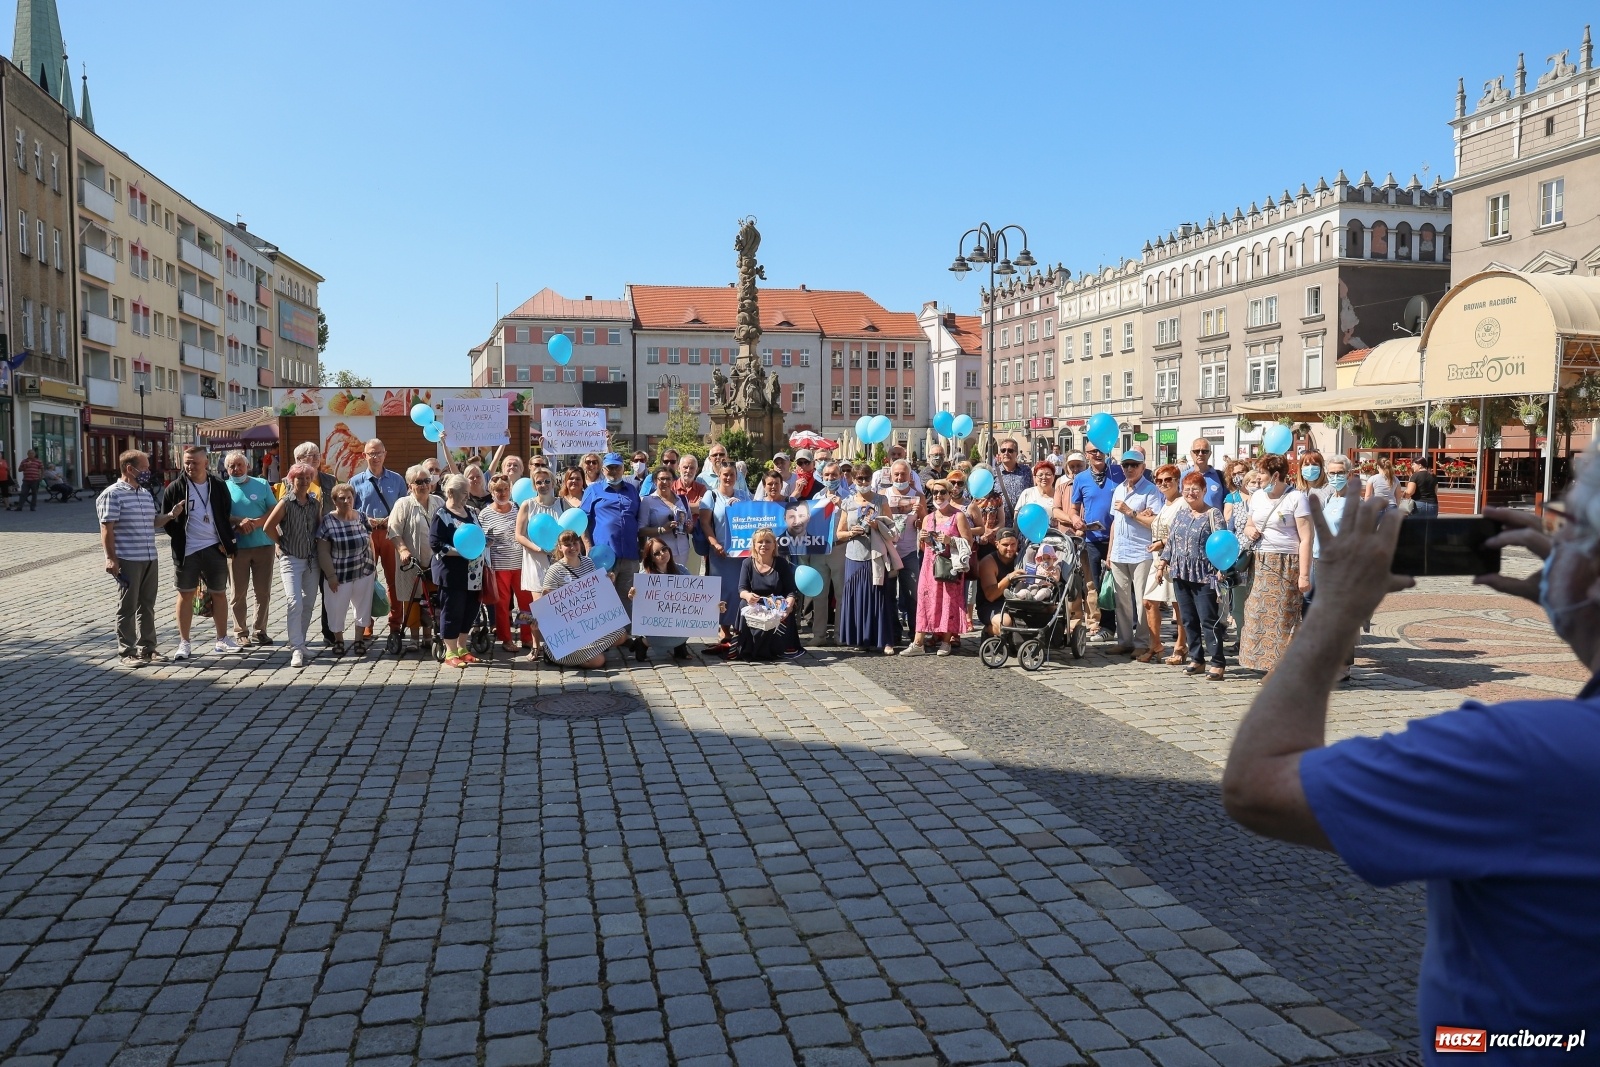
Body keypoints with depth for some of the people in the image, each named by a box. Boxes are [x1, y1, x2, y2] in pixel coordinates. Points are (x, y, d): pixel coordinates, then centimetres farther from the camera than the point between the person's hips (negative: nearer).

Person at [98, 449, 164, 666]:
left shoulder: (146, 494, 15)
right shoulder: (113, 494, -10)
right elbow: (107, 529, -13)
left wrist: (171, 515, 7)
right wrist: (111, 558, -18)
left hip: (150, 559, 7)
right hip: (127, 560, -7)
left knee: (147, 605, 13)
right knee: (127, 607, -1)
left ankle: (147, 647, 22)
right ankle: (126, 652, 6)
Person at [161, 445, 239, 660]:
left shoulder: (218, 486, 3)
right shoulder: (176, 487, -1)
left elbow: (227, 516, 8)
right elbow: (165, 520, 4)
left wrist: (226, 542, -1)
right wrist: (176, 527, -7)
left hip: (214, 548, 2)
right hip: (186, 550, -1)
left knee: (219, 593, 8)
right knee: (185, 594, 4)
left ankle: (222, 639, 18)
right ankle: (184, 643, 11)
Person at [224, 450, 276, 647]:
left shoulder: (262, 485, 8)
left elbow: (274, 510, 2)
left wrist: (255, 523, -14)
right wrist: (240, 522, -19)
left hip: (263, 544, 1)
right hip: (237, 547, -1)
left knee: (263, 592, 4)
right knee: (239, 592, 3)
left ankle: (259, 631, 14)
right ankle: (240, 632, 11)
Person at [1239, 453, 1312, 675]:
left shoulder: (1296, 498, -7)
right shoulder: (1257, 496, 13)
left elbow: (1306, 539, -11)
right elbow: (1249, 525, 28)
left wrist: (1304, 574, -17)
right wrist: (1249, 531, 2)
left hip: (1287, 564, -7)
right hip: (1261, 564, 7)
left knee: (1283, 617, -6)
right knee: (1258, 615, 4)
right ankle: (1269, 665, 13)